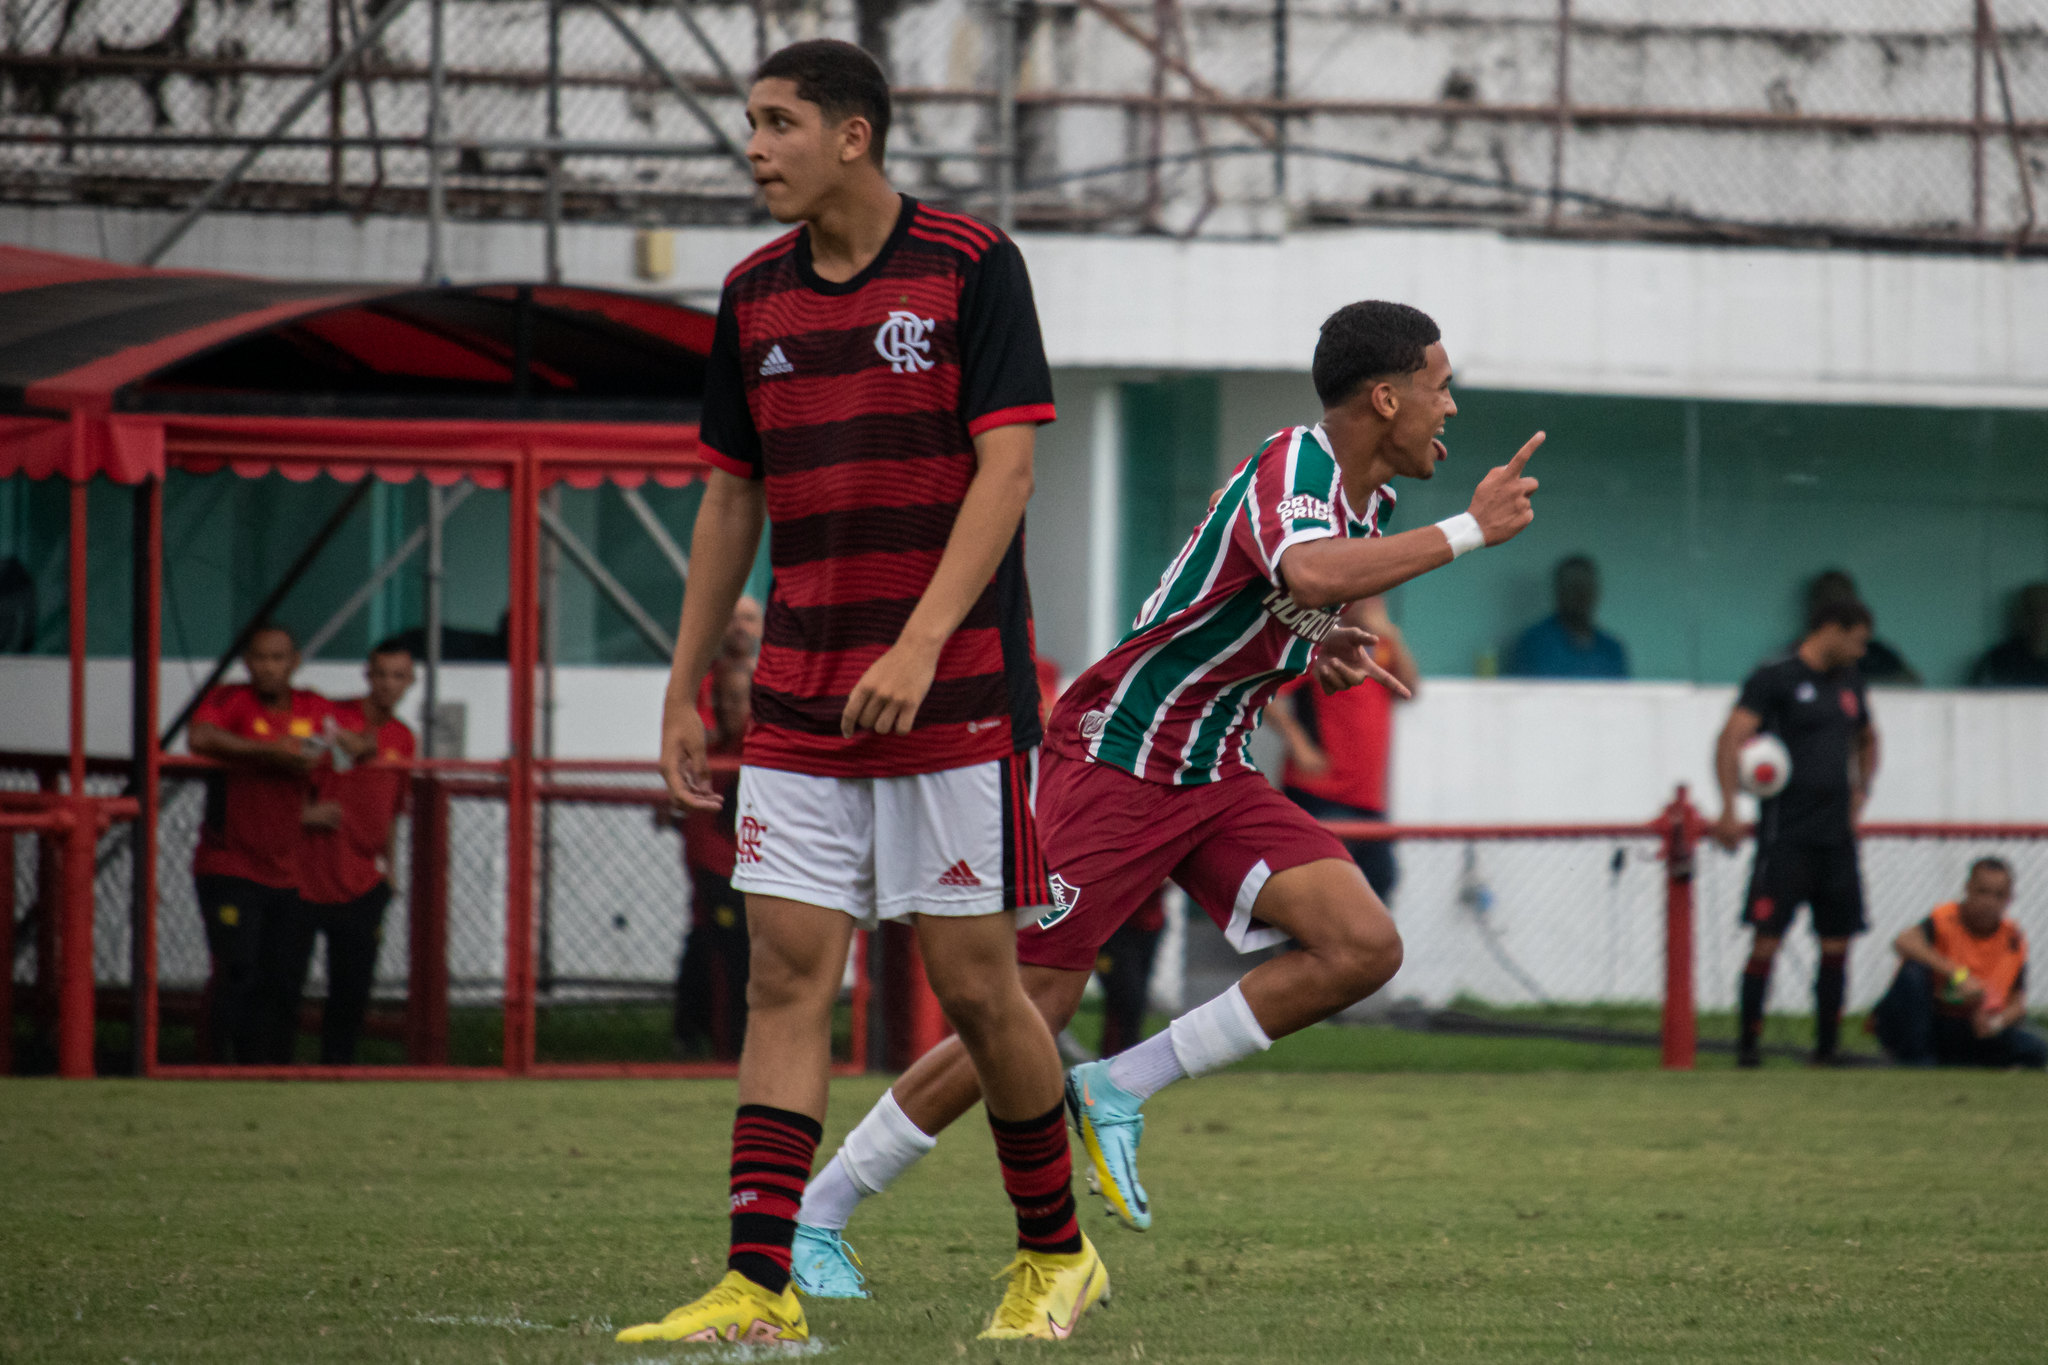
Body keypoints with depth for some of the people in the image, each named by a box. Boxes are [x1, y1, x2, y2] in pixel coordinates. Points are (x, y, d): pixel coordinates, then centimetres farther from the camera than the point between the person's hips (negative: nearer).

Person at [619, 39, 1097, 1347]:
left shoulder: (972, 265, -7)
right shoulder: (754, 294, 10)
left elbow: (1006, 468, -13)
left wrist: (919, 645, -23)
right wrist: (685, 688, 14)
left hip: (955, 697, -5)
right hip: (798, 703, 5)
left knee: (975, 981, -1)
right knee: (788, 972, -3)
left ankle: (1058, 1253, 18)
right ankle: (760, 1286, -7)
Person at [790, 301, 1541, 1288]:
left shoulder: (1364, 499, 9)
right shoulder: (1293, 467, -20)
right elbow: (1310, 576, -43)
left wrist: (1324, 659, 6)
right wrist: (1469, 532, -34)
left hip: (1215, 779, 9)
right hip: (1114, 761, -9)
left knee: (1365, 949, -11)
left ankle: (1119, 1090, -3)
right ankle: (811, 1218, 4)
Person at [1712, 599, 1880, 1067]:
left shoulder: (1849, 683, 16)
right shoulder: (1775, 678, -6)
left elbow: (1867, 739, 35)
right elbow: (1731, 739, -15)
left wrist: (1861, 789, 19)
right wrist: (1729, 809, -25)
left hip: (1836, 835, 7)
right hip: (1786, 835, -7)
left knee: (1837, 944, 5)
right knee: (1767, 941, -9)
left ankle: (1827, 1046, 12)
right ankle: (1749, 1042, -2)